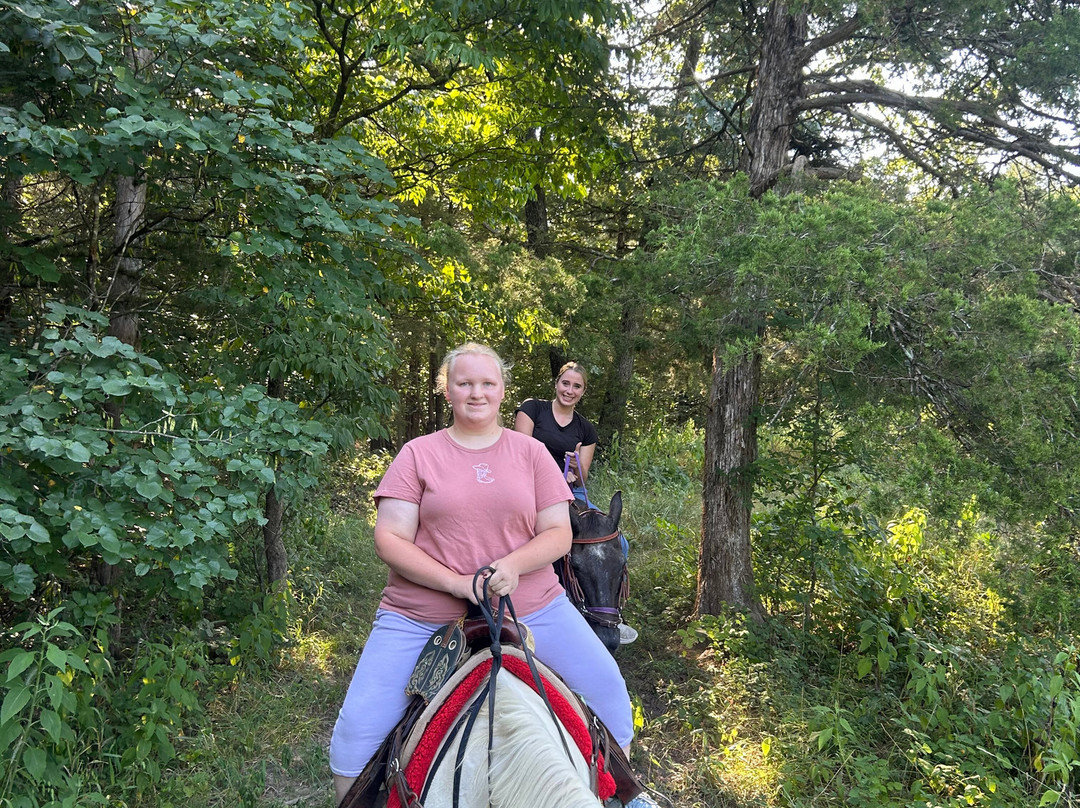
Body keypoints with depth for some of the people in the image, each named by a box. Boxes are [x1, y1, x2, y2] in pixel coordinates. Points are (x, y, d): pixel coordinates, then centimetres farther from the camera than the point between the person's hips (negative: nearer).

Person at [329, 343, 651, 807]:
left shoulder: (531, 453, 5)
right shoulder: (418, 455, 0)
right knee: (358, 728, -10)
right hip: (420, 618, -1)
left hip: (530, 607, 2)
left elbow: (558, 534, 1)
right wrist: (457, 583, -18)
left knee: (606, 687, 1)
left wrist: (512, 565, -18)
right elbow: (389, 540, -6)